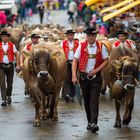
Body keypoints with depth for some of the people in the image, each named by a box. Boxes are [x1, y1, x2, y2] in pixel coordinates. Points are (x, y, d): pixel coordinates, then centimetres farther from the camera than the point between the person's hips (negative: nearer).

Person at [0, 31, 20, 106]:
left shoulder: (12, 45, 3)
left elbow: (16, 55, 6)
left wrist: (18, 65, -1)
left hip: (10, 65, 1)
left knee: (10, 83, 11)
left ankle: (8, 96, 33)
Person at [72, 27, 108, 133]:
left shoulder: (101, 47, -2)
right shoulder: (82, 46, 0)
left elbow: (106, 61, 4)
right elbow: (75, 61, 2)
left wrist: (96, 70, -9)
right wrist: (74, 75, -9)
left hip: (96, 77, -2)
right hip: (83, 76, 2)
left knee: (94, 101, -11)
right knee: (86, 101, 11)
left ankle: (94, 123, -17)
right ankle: (90, 122, 23)